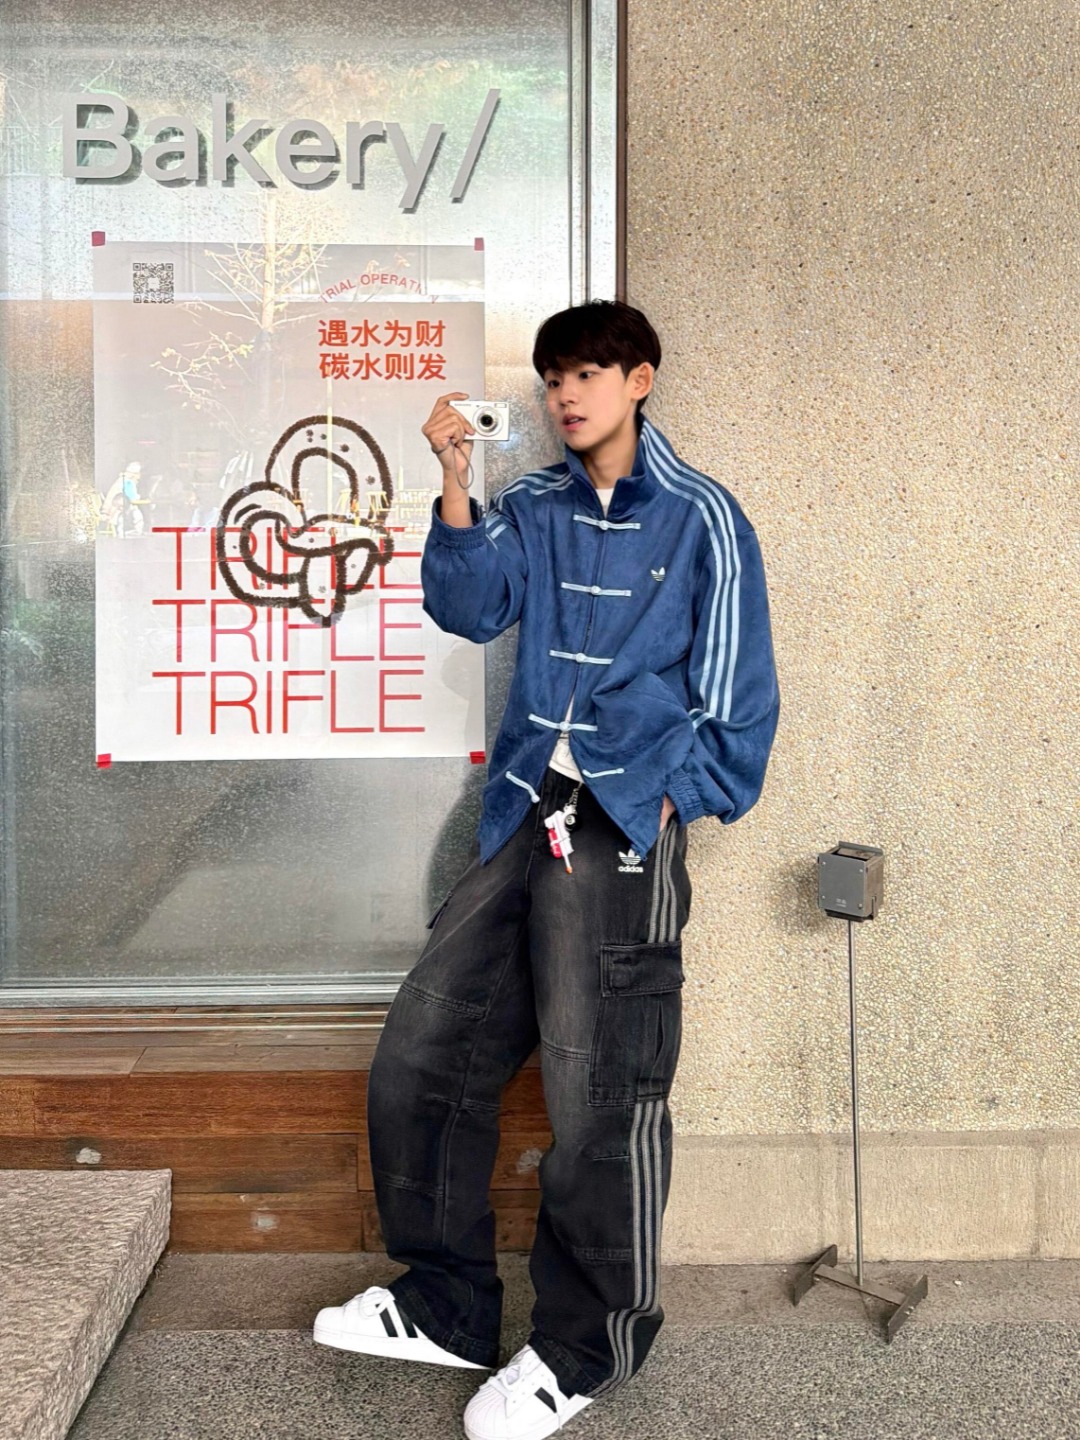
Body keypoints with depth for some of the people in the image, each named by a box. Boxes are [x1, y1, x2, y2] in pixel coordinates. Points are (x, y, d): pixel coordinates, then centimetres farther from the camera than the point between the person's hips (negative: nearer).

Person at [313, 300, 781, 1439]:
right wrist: (455, 489, -11)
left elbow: (737, 694, 1)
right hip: (521, 821, 6)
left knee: (598, 1101, -1)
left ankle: (587, 1347, 21)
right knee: (419, 1060, 8)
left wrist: (678, 797, -5)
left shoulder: (700, 517, 0)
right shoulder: (535, 509, 14)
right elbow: (471, 606, -2)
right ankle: (448, 1304, 27)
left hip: (620, 832, -6)